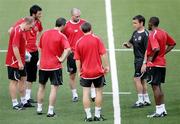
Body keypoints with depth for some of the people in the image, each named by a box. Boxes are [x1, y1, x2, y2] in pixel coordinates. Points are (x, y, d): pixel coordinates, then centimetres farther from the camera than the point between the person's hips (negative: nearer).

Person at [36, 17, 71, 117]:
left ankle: (39, 109, 23)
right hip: (55, 66, -5)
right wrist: (62, 59, -14)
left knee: (41, 86, 18)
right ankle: (50, 111, -3)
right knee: (54, 88, 0)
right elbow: (68, 49, -25)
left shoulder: (45, 33, 7)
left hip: (43, 65, 5)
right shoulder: (61, 36, -11)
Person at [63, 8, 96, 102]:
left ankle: (93, 94, 1)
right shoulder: (67, 26, -3)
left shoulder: (84, 23, 2)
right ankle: (74, 95, 17)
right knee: (72, 75, 5)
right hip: (72, 53, -1)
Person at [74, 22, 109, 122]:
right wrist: (106, 66, -1)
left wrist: (79, 71, 10)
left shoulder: (79, 42, -1)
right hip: (98, 71, -1)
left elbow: (78, 60, 1)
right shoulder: (96, 39, -8)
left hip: (85, 72, 1)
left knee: (86, 93, 5)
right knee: (99, 92, 10)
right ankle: (97, 115, 12)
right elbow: (103, 54, -11)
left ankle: (88, 116, 2)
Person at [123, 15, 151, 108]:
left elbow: (147, 50, -19)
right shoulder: (135, 33, 10)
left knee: (137, 79, -10)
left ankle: (140, 101, -3)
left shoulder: (145, 34, -16)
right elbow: (131, 44, 21)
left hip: (142, 60, -9)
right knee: (142, 80, 14)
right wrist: (127, 44, -4)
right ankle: (146, 100, 23)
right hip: (137, 60, 9)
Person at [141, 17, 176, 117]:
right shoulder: (163, 32, 9)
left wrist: (151, 59, -16)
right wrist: (164, 53, 12)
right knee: (159, 86, 16)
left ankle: (159, 111, -2)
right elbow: (172, 44, 19)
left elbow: (156, 49, -30)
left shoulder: (153, 35, -18)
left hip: (154, 64, -9)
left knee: (155, 87, -3)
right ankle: (163, 109, 17)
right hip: (162, 63, 9)